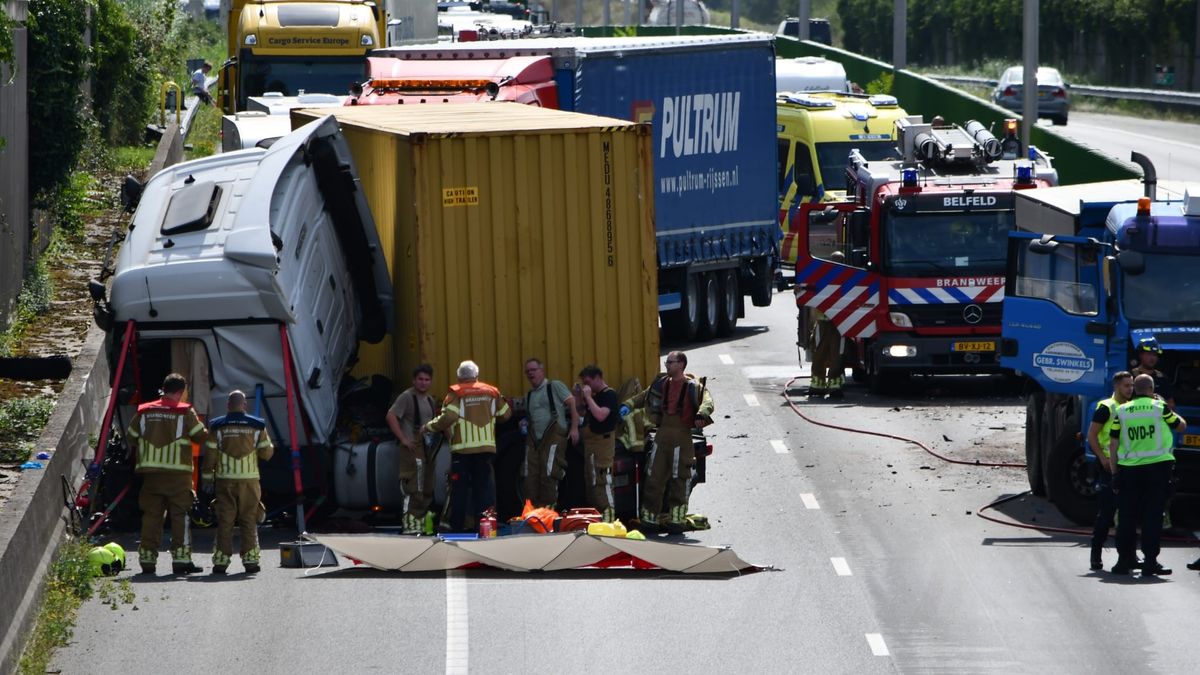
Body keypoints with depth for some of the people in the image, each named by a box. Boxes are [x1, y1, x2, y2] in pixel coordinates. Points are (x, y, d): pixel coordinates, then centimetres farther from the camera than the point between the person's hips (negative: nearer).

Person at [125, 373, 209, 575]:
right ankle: (181, 558, -3)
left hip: (150, 473, 3)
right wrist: (201, 426, 20)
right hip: (178, 473, -3)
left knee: (151, 515, 8)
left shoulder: (144, 412, 6)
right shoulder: (185, 412, -5)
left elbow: (130, 437, 12)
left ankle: (147, 559, 7)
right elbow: (201, 436, -1)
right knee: (180, 516, 2)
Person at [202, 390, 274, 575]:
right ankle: (250, 558, 0)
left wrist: (207, 477, 6)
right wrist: (270, 445, 25)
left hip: (224, 481, 0)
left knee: (225, 521, 4)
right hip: (249, 480, 0)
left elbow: (210, 455, -1)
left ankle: (221, 560, 1)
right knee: (249, 521, 6)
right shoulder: (256, 426, 1)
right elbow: (266, 453, 3)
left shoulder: (217, 426, 0)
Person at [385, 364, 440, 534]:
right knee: (413, 488, -14)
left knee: (427, 489, 12)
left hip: (428, 449, 9)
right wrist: (403, 439, -19)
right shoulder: (407, 397, -8)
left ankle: (421, 523, 20)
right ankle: (409, 524, -16)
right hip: (413, 449, -9)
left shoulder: (430, 400, 18)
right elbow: (391, 416, -17)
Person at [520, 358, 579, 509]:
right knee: (530, 478, 0)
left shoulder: (555, 386, 3)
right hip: (533, 440, 6)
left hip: (553, 438, -6)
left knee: (548, 476, -12)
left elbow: (572, 404, -2)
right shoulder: (528, 396, 21)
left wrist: (574, 428, -10)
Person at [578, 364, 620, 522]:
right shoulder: (595, 395, 17)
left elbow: (600, 415, -24)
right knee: (591, 482, 12)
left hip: (603, 442, -10)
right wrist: (581, 395, 9)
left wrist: (588, 397, -18)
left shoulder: (609, 395, -10)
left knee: (603, 480, -14)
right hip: (591, 443, 10)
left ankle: (608, 514, -17)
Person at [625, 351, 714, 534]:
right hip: (662, 435, 5)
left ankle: (677, 520, 4)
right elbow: (644, 396, 23)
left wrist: (702, 415, -37)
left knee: (679, 479, -2)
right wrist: (628, 405, 6)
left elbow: (707, 402, -16)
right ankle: (649, 518, 15)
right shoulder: (661, 383, 13)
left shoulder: (693, 386, -4)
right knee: (654, 477, 7)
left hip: (681, 437, -5)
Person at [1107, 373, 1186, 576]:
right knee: (1152, 516, 0)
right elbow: (1181, 425, 13)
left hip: (1128, 469, 2)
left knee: (1127, 516, 8)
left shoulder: (1122, 411, 4)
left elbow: (1113, 445, 3)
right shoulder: (1159, 408, -2)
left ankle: (1124, 561, 11)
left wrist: (1115, 474, 8)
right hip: (1157, 467, -2)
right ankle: (1150, 562, -2)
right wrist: (1169, 411, 30)